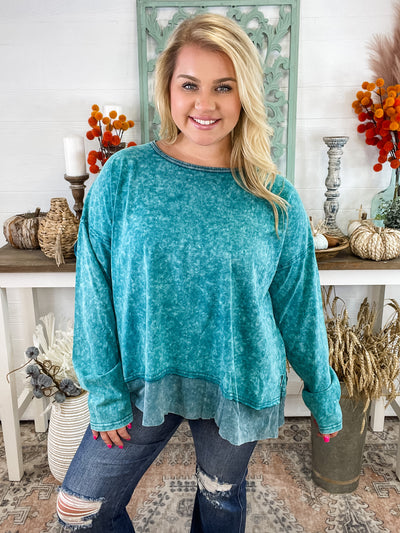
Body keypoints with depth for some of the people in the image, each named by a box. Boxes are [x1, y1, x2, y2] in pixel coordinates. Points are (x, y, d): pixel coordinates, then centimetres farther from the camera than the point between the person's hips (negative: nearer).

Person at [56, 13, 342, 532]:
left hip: (239, 389, 1)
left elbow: (299, 309, 0)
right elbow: (96, 295, -7)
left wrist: (323, 395, 8)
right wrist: (105, 393, -7)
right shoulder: (123, 177, -10)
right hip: (144, 382, 1)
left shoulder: (277, 201, -9)